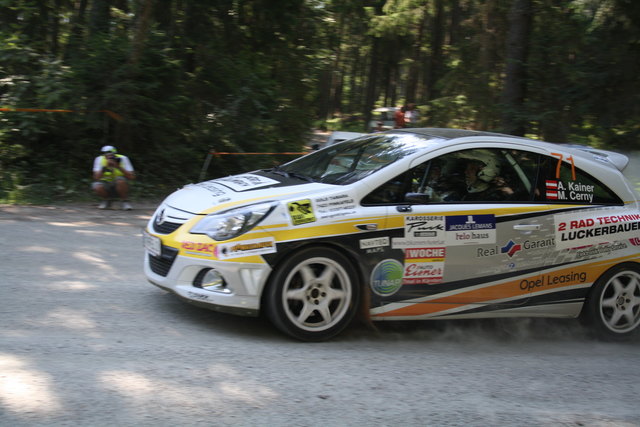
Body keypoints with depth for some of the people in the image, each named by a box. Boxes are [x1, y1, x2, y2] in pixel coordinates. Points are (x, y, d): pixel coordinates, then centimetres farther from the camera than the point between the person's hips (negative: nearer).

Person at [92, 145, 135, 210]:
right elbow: (96, 177, -20)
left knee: (120, 180, -33)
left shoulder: (122, 159, -14)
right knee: (97, 187, -31)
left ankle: (125, 201, -10)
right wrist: (105, 166, -31)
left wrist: (118, 167, -29)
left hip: (120, 187, -1)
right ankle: (106, 200, 2)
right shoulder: (99, 159, -11)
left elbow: (132, 177, -21)